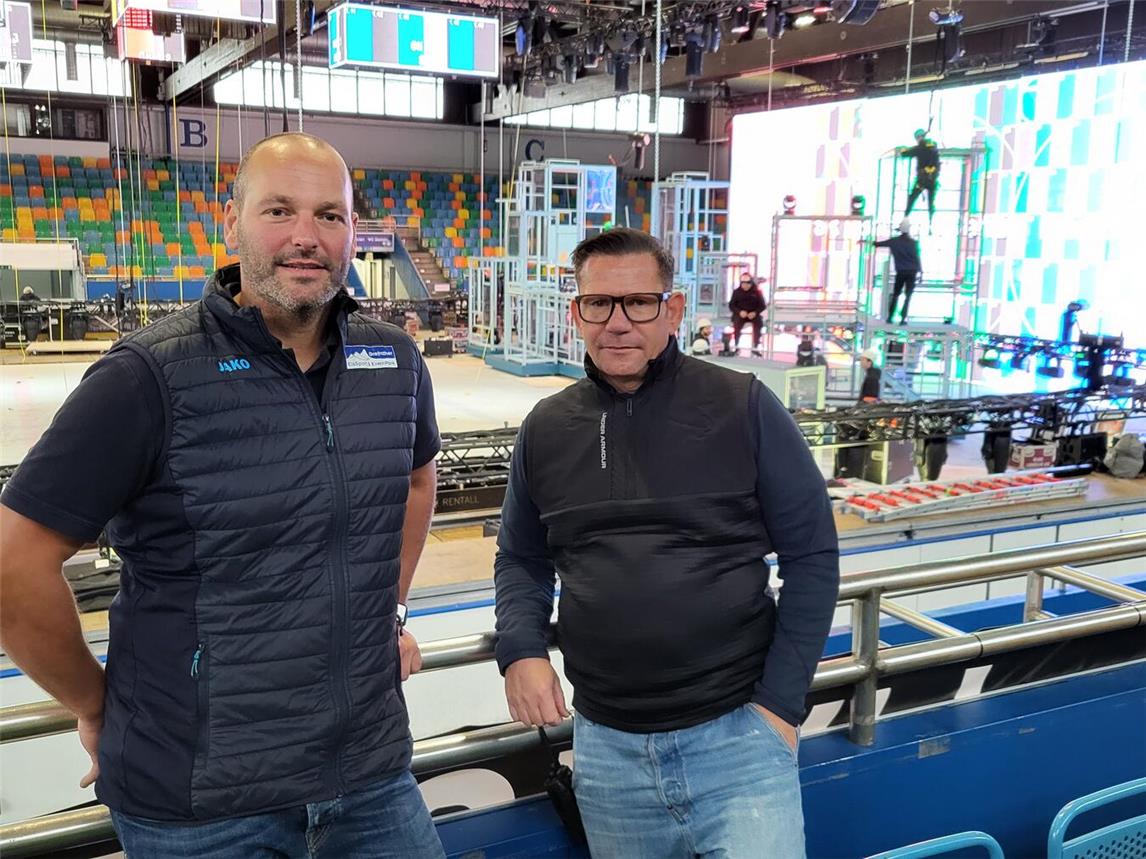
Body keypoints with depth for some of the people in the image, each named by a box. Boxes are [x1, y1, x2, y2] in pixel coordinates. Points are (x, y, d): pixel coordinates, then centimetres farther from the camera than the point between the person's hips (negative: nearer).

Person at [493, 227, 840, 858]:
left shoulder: (744, 407, -6)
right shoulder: (546, 429, 4)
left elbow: (811, 553, -2)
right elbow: (521, 560, 15)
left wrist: (781, 701, -6)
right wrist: (520, 651, -4)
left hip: (737, 734, -3)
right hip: (605, 747, 4)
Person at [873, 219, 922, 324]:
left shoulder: (894, 241, 1)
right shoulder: (913, 242, -4)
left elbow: (879, 244, 12)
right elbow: (917, 258, -4)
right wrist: (920, 271, 3)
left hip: (900, 272, 2)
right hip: (912, 272, -2)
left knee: (895, 295, 13)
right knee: (908, 296, 3)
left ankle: (890, 317, 10)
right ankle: (903, 318, -3)